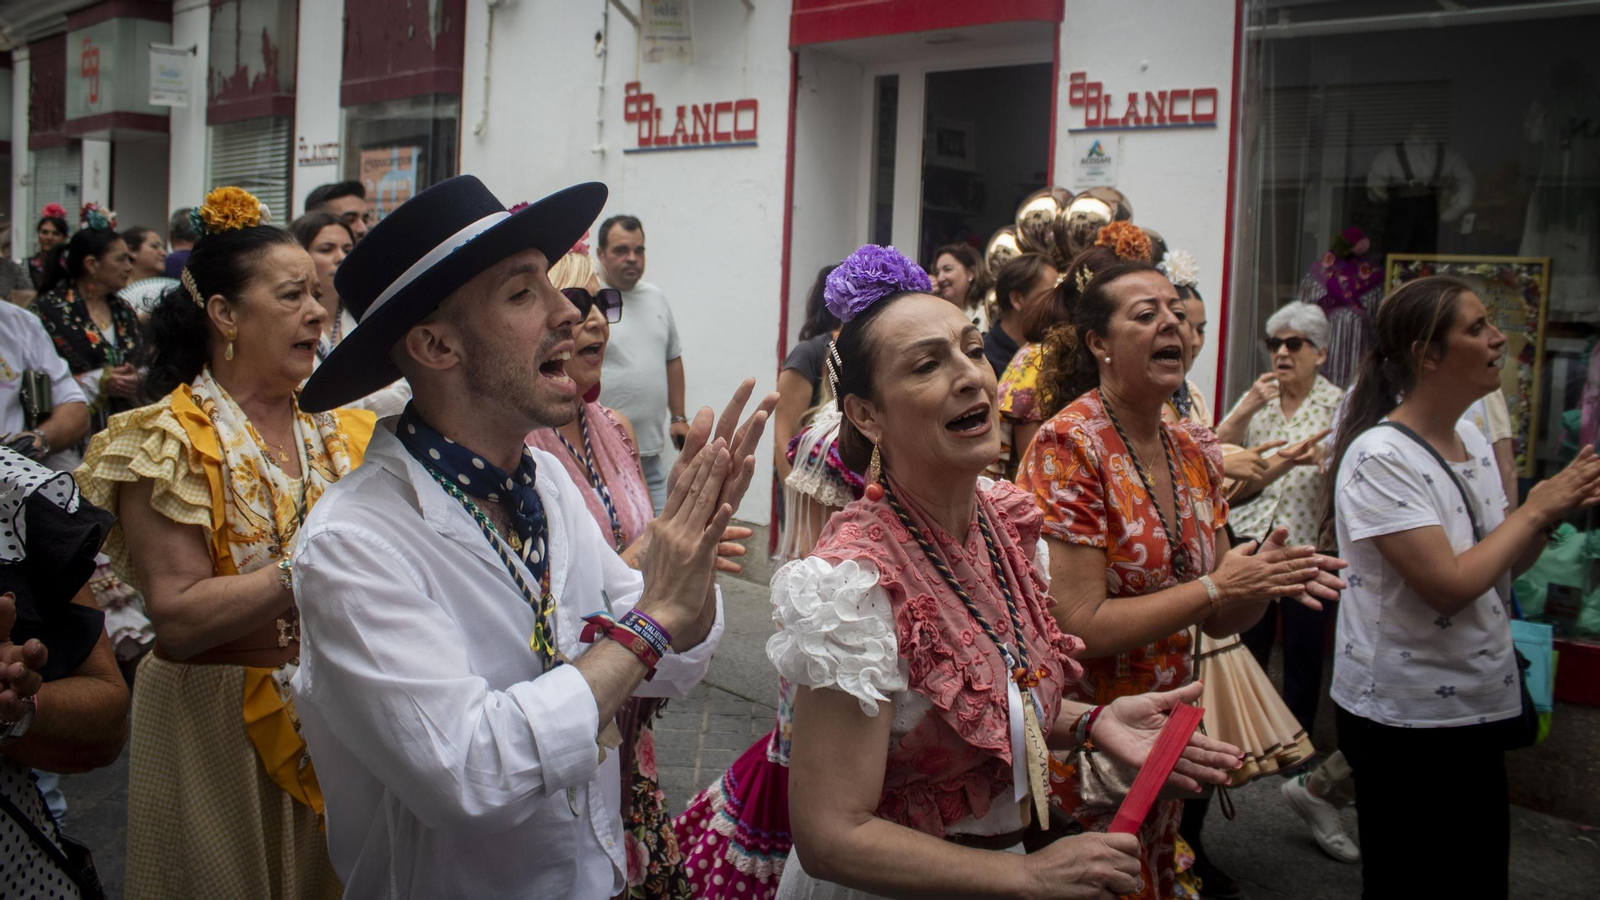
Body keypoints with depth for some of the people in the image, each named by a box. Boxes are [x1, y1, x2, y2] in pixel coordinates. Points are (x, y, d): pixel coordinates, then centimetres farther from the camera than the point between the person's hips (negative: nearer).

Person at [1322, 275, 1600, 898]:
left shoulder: (1473, 440, 6)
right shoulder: (1380, 456, -19)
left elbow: (1503, 564, 14)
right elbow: (1449, 584, -25)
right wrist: (1538, 508, -15)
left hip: (1476, 706, 8)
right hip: (1403, 716, -8)